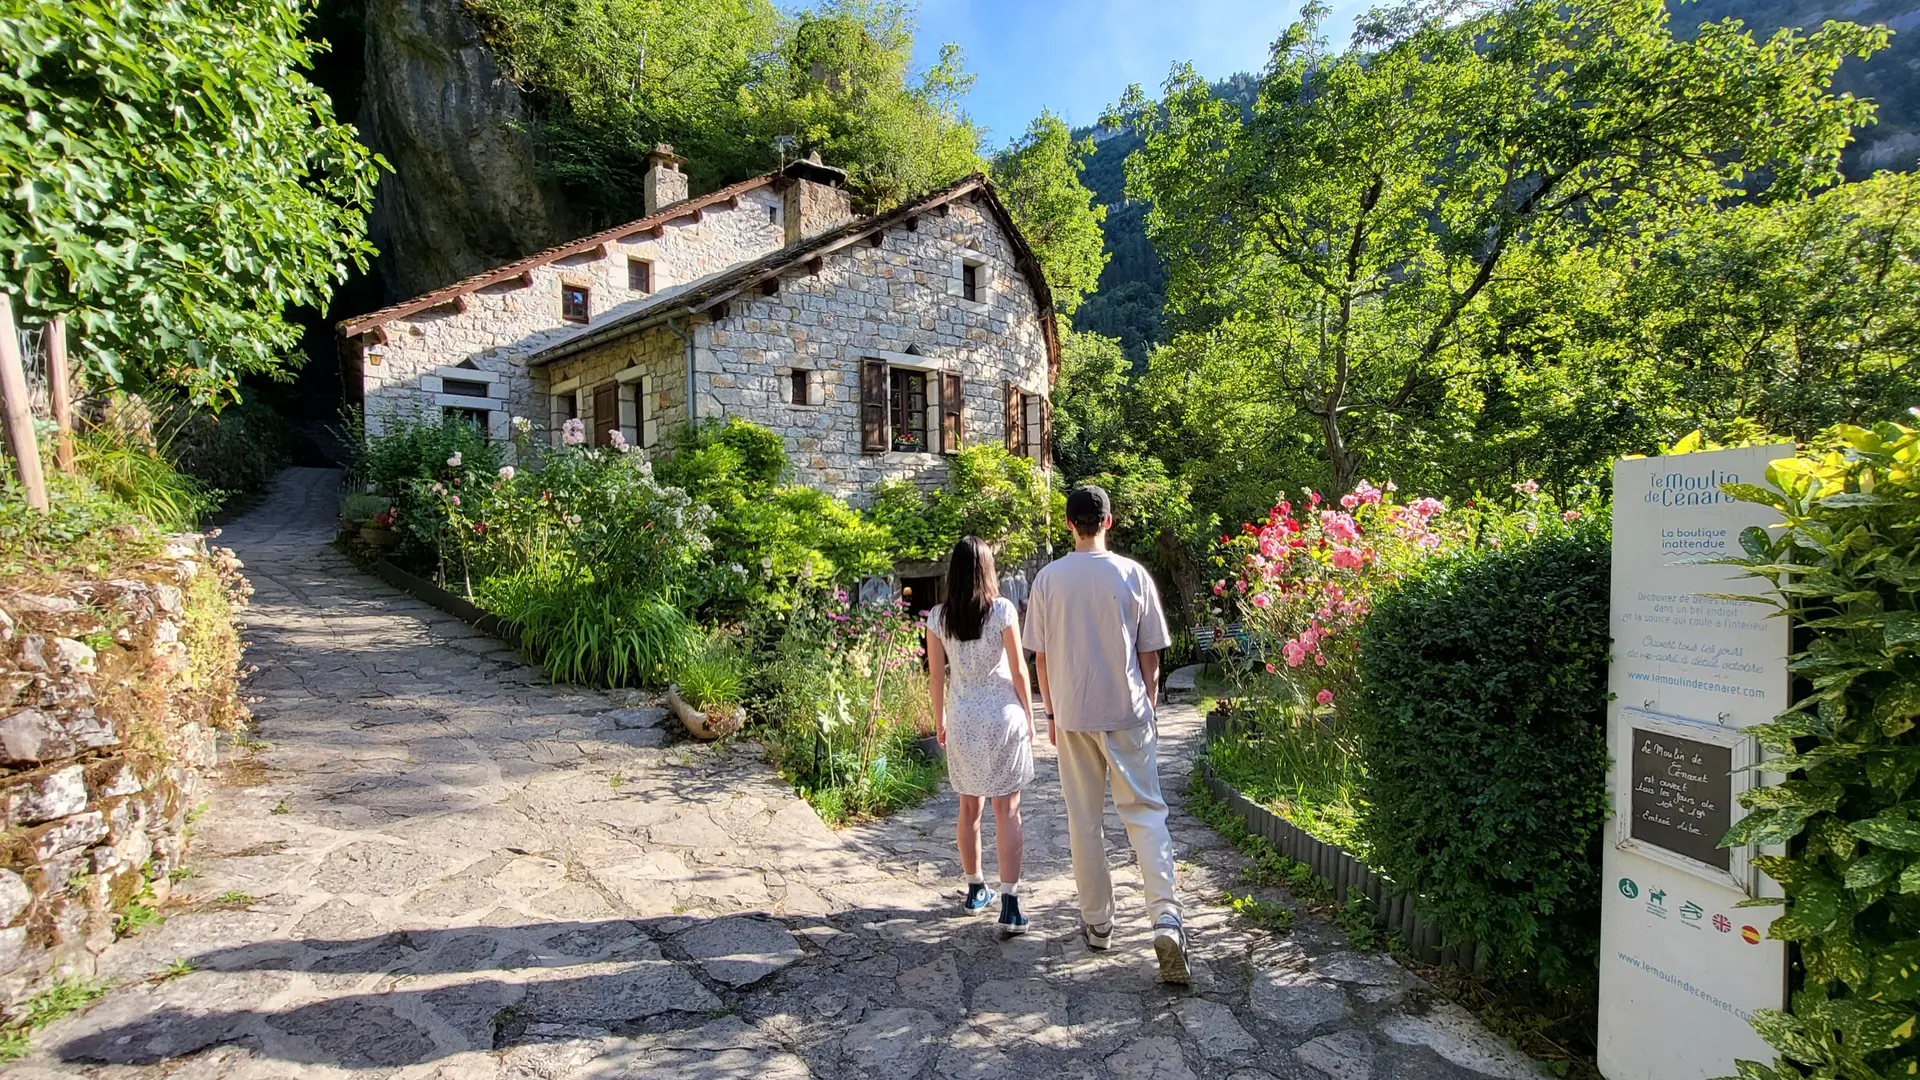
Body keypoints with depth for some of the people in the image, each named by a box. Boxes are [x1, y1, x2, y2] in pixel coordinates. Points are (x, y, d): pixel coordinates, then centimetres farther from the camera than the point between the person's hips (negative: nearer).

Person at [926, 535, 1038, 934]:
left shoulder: (937, 617, -2)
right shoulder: (1003, 609, -9)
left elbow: (937, 674, 3)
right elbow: (1018, 670, -6)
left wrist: (939, 720, 16)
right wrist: (1029, 717, 5)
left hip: (962, 721, 3)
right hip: (1003, 716, -2)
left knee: (970, 807, 17)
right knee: (1007, 810, 3)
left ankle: (975, 890, 31)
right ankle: (1010, 904, 1)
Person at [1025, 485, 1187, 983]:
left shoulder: (1048, 578, -3)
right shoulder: (1133, 574, -6)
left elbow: (1040, 656, 1)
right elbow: (1150, 655, -2)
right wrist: (1147, 707, 11)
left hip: (1072, 716, 1)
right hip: (1127, 714, -1)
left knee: (1084, 820, 12)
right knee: (1145, 814, 7)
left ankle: (1097, 923, 23)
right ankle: (1165, 917, -6)